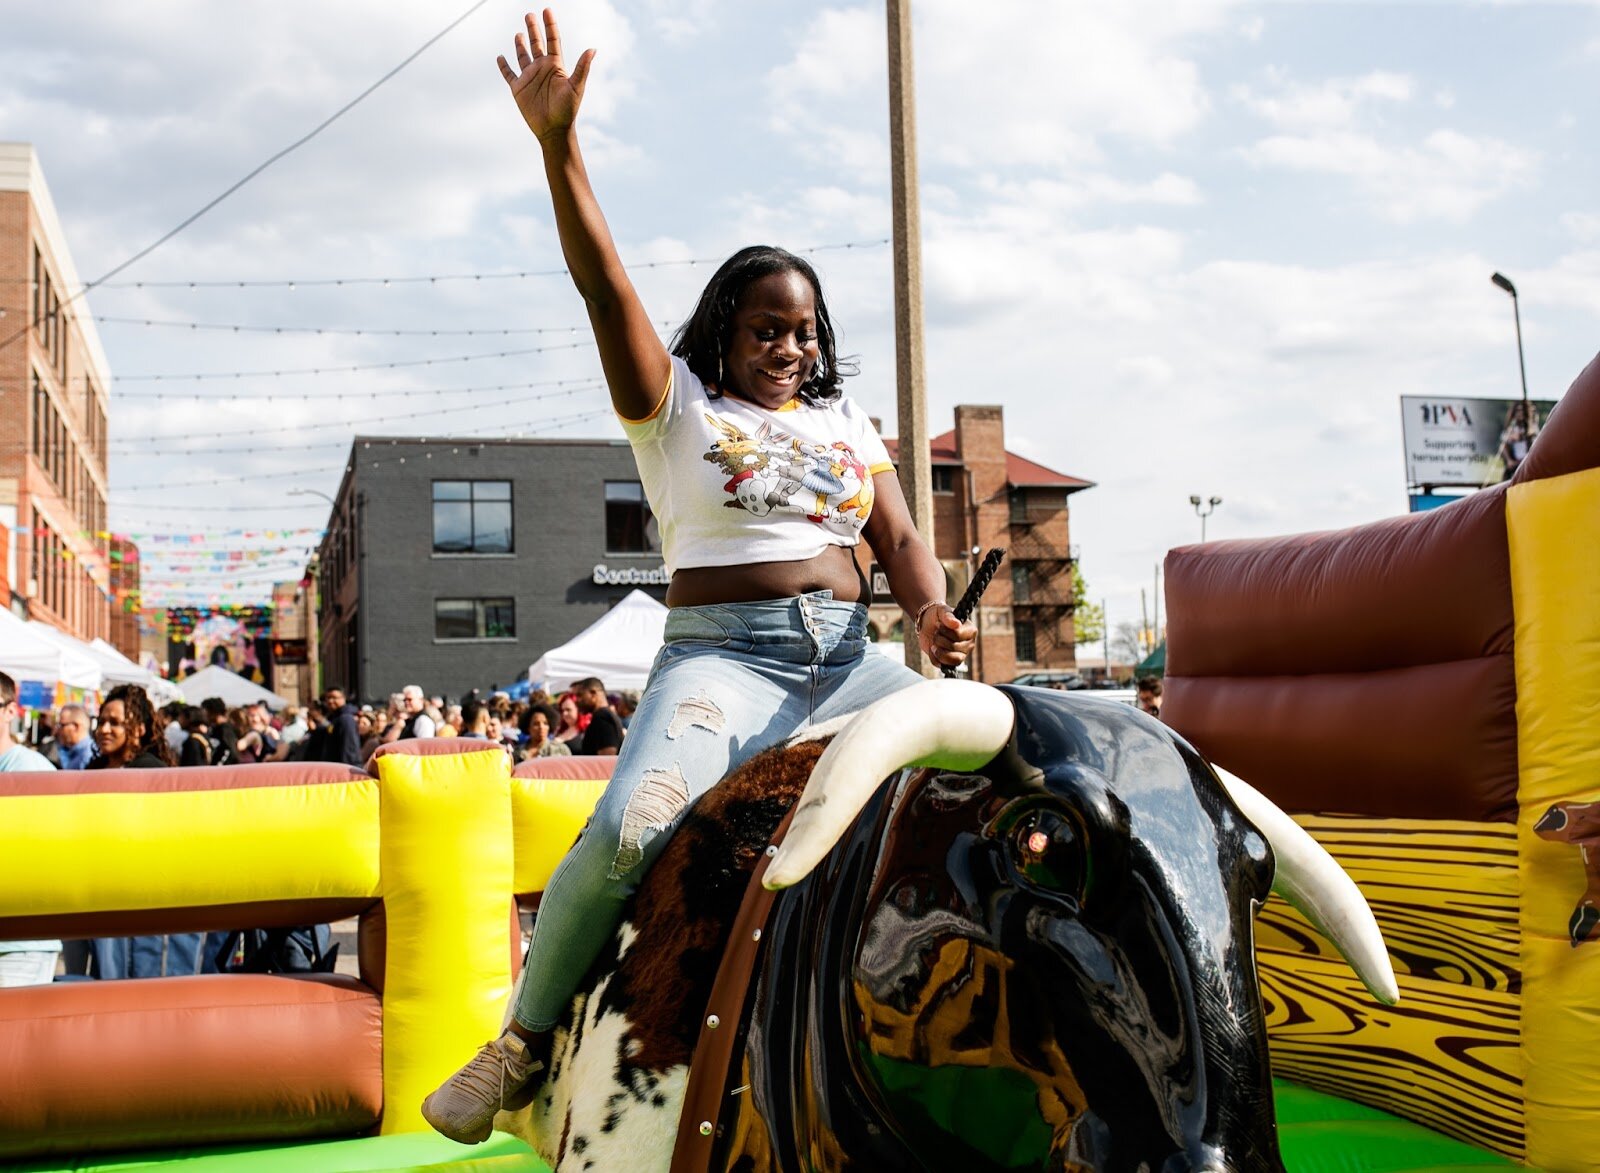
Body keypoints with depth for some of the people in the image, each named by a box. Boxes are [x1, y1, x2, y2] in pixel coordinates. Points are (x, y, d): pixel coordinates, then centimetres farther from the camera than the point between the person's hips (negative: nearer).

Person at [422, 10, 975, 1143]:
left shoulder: (846, 422, 21)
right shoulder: (674, 404, 8)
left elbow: (901, 540, 16)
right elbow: (606, 283, -4)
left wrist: (933, 611, -7)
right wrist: (559, 142, -16)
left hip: (849, 658, 4)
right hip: (721, 657, -4)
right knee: (627, 833, -29)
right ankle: (526, 1041, -7)